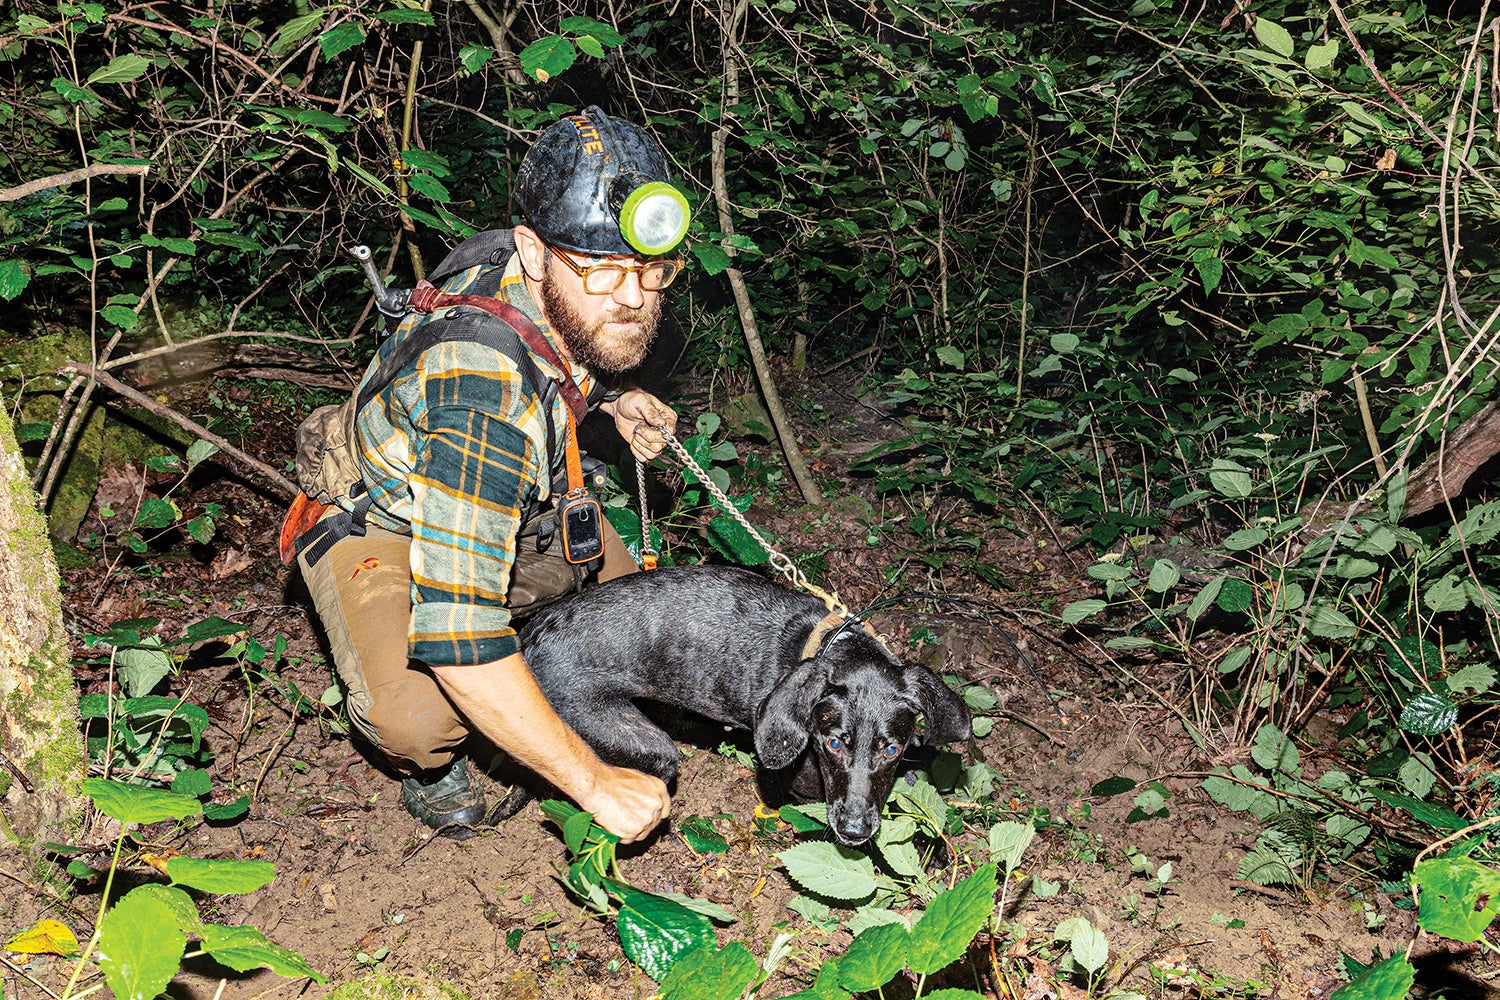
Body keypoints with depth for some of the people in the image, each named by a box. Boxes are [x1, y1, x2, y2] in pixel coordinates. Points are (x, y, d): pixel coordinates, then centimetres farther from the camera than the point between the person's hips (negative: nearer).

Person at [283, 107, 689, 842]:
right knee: (420, 715, -32)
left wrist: (612, 402, -10)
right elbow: (458, 641, -47)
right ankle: (429, 765, 3)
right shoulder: (485, 395, -44)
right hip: (378, 525, -8)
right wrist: (595, 784, -40)